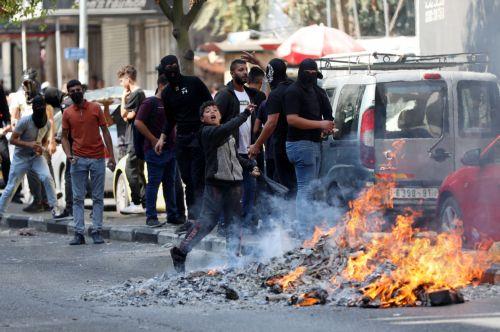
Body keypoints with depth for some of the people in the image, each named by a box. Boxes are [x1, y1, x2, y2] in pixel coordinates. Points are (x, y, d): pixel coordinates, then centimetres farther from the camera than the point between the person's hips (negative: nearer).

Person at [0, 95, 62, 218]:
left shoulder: (47, 124, -5)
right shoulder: (25, 121, -20)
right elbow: (13, 140, -17)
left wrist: (42, 148, -12)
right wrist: (29, 144, -30)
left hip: (37, 156, 3)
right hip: (21, 157, -3)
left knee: (47, 178, -21)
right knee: (11, 187, 2)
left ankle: (54, 208, -13)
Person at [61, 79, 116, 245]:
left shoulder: (95, 108, 2)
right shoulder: (67, 113, 4)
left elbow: (105, 132, 5)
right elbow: (65, 137, 9)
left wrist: (111, 156, 0)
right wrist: (69, 155, -9)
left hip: (97, 159, 0)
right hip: (78, 160, 0)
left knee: (98, 197, 2)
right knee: (77, 198, -1)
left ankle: (97, 232, 5)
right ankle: (79, 233, 0)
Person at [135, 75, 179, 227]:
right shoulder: (150, 103, -7)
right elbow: (138, 123, -16)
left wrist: (175, 139, 14)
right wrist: (153, 139, -17)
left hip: (170, 150, 8)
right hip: (155, 150, -8)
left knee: (170, 183, 12)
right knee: (153, 183, -6)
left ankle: (172, 215, 18)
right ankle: (151, 217, -4)